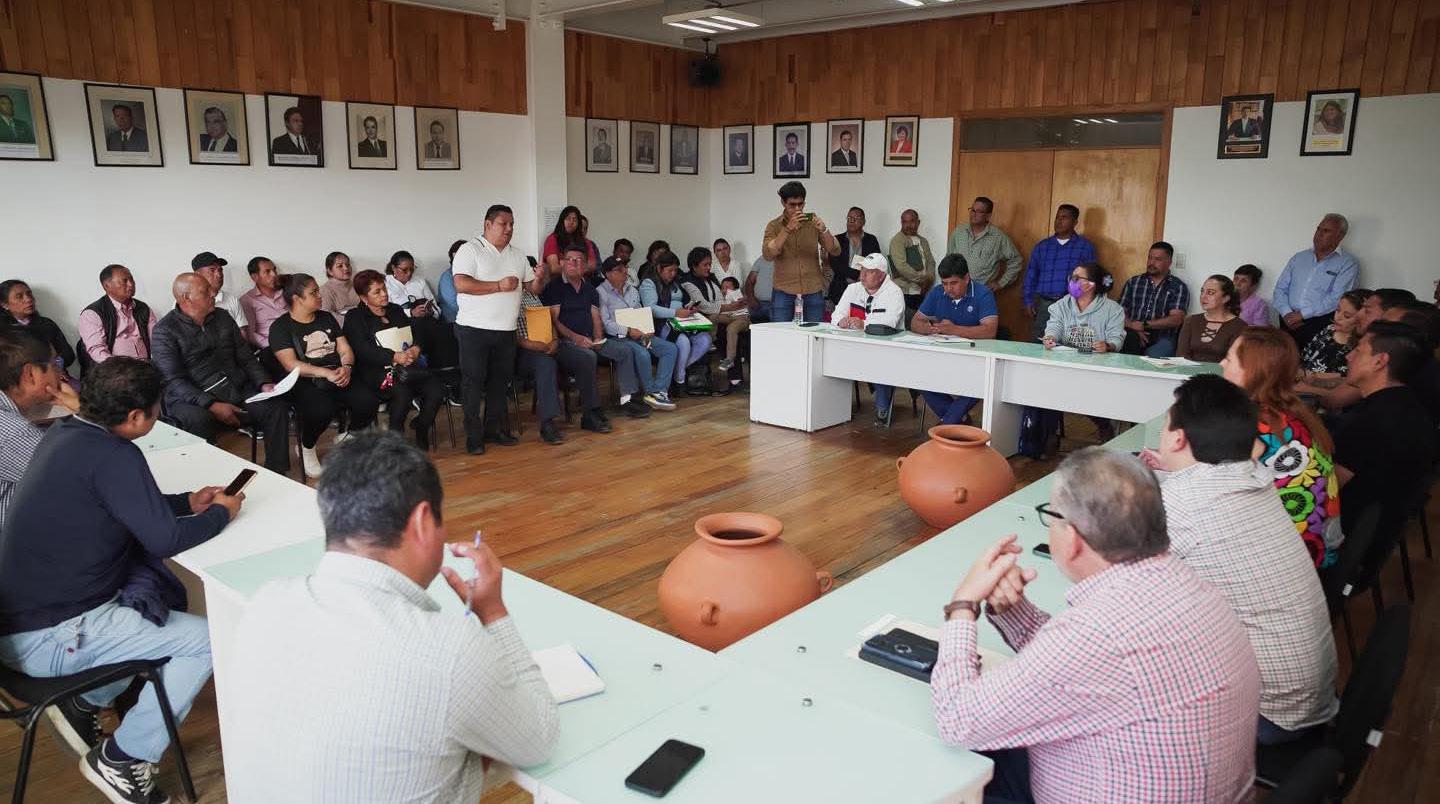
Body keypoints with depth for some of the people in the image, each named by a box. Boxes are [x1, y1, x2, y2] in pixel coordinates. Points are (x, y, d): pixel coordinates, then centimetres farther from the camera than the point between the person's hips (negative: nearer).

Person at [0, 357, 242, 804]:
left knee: (169, 595, 23)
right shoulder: (113, 455, -23)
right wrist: (221, 513, -3)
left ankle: (85, 704, 23)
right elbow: (164, 539, -20)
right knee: (208, 641, -9)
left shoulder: (65, 433, 6)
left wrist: (188, 503, 16)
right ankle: (121, 759, 3)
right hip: (46, 639, -10)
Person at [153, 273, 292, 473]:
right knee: (198, 421, -37)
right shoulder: (165, 331, -4)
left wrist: (264, 383, -2)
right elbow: (174, 381, -12)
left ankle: (276, 473, -12)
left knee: (276, 405, -18)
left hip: (236, 390, 5)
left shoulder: (222, 317, 15)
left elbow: (245, 356, 17)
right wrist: (212, 405, -24)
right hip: (192, 400, -5)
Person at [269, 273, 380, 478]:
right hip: (305, 383, -5)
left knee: (369, 400, -24)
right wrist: (326, 373, -24)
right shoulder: (281, 327, 1)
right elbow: (291, 365, -11)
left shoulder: (326, 318, 19)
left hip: (339, 377, 5)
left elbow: (345, 350, 15)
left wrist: (346, 367, -10)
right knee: (322, 410, -36)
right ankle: (306, 448, -3)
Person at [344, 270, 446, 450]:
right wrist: (394, 356, -23)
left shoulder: (396, 310, 22)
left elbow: (416, 335, 15)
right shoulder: (355, 318, 5)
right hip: (375, 370, -5)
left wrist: (416, 349, -10)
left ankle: (421, 428, 0)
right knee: (402, 391, -35)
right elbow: (364, 350, -10)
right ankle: (394, 436, -16)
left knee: (437, 388, -22)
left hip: (408, 364, 5)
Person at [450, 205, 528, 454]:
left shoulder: (516, 255, 15)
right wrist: (499, 286, -17)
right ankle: (473, 436, 4)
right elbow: (461, 284, -18)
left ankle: (495, 428, 22)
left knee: (500, 381, 12)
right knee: (474, 382, -1)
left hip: (506, 330, 6)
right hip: (475, 330, -6)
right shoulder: (470, 249, -5)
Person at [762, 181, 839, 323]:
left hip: (813, 291, 2)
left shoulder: (813, 222, 7)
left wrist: (823, 231, -18)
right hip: (784, 292, -2)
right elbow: (768, 255, -16)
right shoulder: (774, 226, 1)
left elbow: (835, 251, 1)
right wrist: (788, 229, -24)